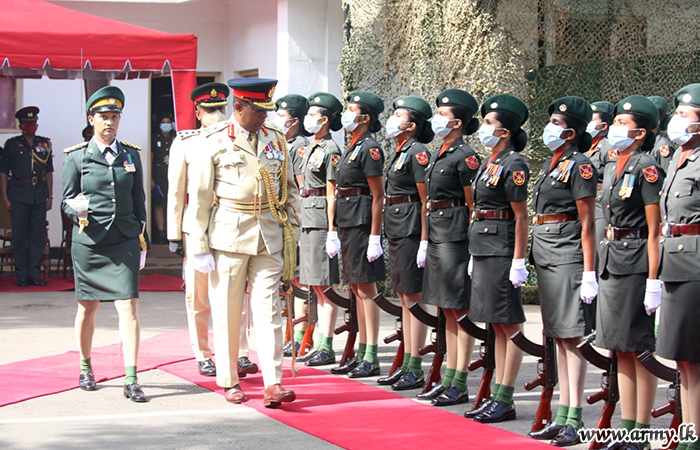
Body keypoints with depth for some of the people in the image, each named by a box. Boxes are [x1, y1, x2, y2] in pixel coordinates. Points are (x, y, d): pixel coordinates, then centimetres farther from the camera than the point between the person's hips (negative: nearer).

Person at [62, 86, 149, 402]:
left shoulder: (131, 155, 8)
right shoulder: (76, 157, 1)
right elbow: (67, 201, 3)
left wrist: (142, 242, 12)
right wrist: (77, 210, -20)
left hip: (124, 241, 1)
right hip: (89, 242, -1)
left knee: (128, 307, -10)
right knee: (88, 308, 11)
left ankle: (131, 380, -12)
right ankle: (85, 369, 32)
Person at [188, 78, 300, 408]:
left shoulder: (276, 139, 10)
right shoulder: (215, 142, -2)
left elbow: (289, 187, 16)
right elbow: (201, 196, -1)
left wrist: (292, 229, 10)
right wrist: (199, 243, -4)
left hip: (269, 236, 3)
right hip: (229, 234, -2)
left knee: (268, 308, -2)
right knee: (227, 310, 4)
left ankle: (273, 384, -4)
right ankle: (228, 381, 16)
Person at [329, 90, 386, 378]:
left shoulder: (370, 149, -12)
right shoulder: (351, 148, 17)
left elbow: (378, 195, -15)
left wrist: (375, 237, -19)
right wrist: (335, 231, 18)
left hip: (362, 223, -10)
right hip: (347, 224, 10)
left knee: (366, 289, -6)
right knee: (357, 288, 11)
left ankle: (371, 360, -3)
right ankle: (361, 355, 17)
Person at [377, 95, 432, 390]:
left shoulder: (418, 152, -13)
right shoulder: (399, 152, 15)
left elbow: (426, 200, -15)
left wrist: (424, 241, -19)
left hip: (411, 230, -10)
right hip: (395, 230, 10)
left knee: (414, 298, -6)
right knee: (404, 297, 11)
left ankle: (416, 371, -2)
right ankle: (406, 365, 17)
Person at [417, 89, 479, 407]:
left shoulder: (465, 157, -12)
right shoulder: (438, 155, 15)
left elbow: (474, 206, -12)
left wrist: (472, 245, -14)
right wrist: (426, 240, 18)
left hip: (455, 234, -9)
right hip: (436, 234, 9)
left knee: (461, 310, -4)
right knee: (448, 309, 12)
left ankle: (460, 386, 0)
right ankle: (449, 379, 18)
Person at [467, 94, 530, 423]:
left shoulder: (513, 165, -12)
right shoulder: (488, 163, 15)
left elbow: (521, 217, -14)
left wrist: (519, 262, -17)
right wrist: (475, 255, 18)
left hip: (502, 249, -9)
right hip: (484, 248, 9)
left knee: (510, 325, -3)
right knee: (497, 325, 12)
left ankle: (505, 401, 1)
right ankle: (497, 396, 17)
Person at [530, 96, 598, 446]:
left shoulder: (579, 166, -11)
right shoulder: (549, 165, 15)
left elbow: (588, 224, -14)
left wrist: (589, 273, -17)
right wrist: (533, 259, 18)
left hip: (568, 257, -9)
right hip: (545, 256, 9)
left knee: (571, 337, -7)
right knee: (559, 337, 11)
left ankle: (575, 419, -4)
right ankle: (562, 415, 15)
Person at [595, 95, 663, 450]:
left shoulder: (647, 168, -11)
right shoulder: (611, 169, 14)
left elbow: (655, 231, -14)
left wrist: (653, 279, -18)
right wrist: (598, 269, 17)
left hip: (636, 264, -9)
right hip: (609, 262, 9)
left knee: (640, 348, -2)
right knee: (621, 349, 11)